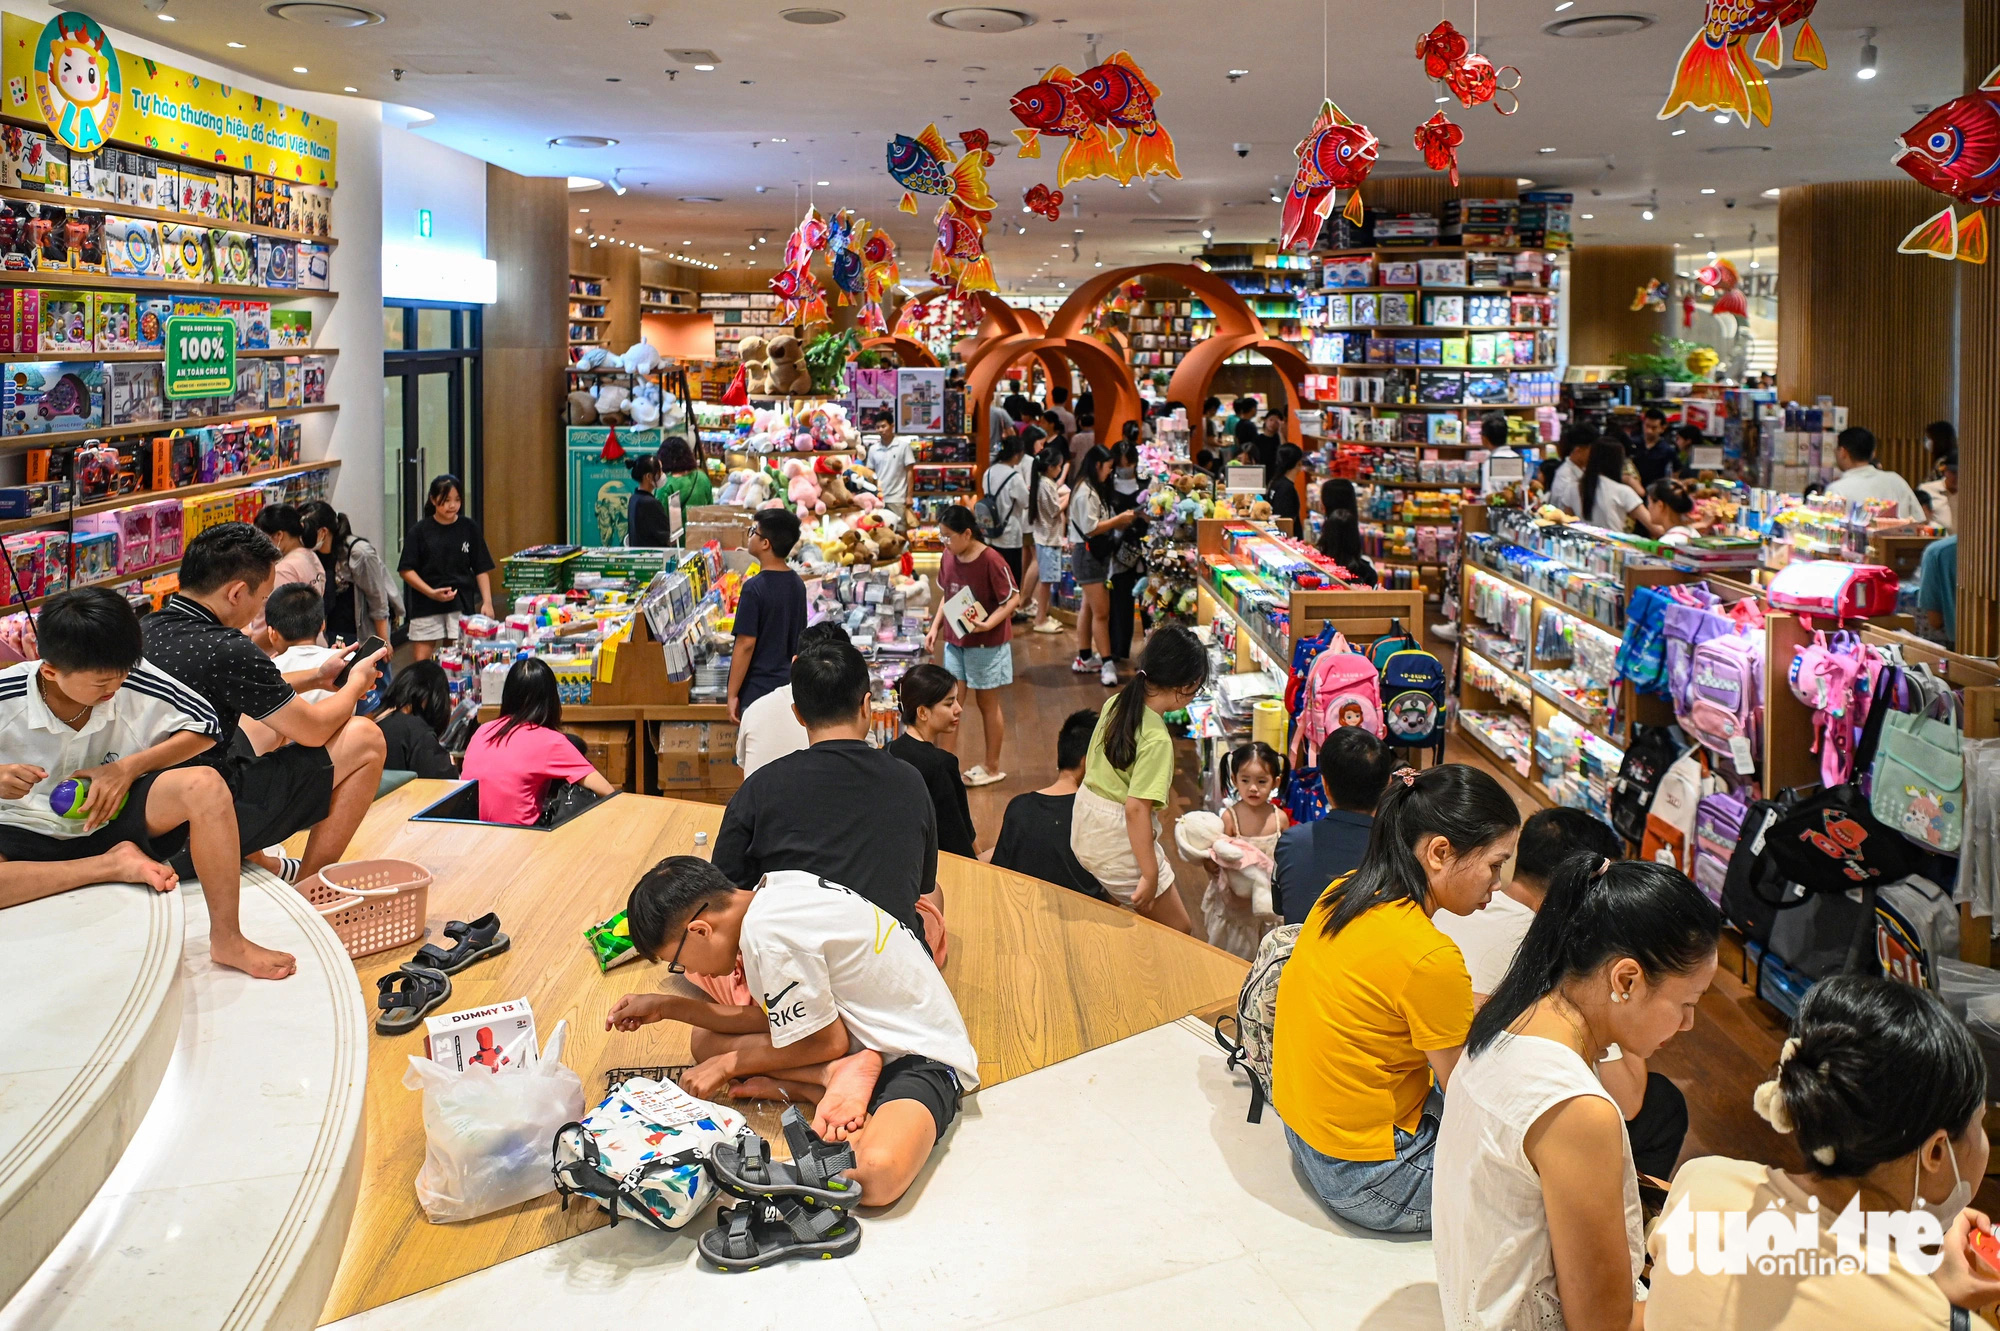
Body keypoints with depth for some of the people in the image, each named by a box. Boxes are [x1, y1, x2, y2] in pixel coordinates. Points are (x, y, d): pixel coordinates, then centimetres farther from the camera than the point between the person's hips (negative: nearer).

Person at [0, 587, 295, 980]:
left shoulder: (134, 680, -14)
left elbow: (206, 726, -3)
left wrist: (129, 766, -15)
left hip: (116, 817, 1)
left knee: (204, 784, -29)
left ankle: (227, 940, -22)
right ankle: (116, 863, -19)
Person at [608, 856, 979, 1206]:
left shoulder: (768, 935, -26)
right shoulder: (774, 889, 1)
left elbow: (828, 1042, -15)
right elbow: (770, 1019, 8)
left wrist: (729, 1064, -3)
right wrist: (667, 1007, 8)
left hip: (920, 1056, -10)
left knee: (875, 1174, -39)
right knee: (705, 1041, 4)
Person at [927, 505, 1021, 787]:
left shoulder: (991, 561, -20)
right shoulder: (948, 558, -1)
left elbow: (1013, 598, -15)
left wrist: (989, 623, -28)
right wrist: (935, 628, 3)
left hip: (987, 644, -5)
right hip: (955, 641, 5)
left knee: (987, 704, 8)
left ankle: (992, 767, 22)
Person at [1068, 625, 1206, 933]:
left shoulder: (1115, 703, -1)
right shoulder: (1157, 740, -25)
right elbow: (1137, 807, -28)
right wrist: (1150, 875, -22)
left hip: (1085, 824, 8)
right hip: (1118, 841, -8)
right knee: (1179, 931, 6)